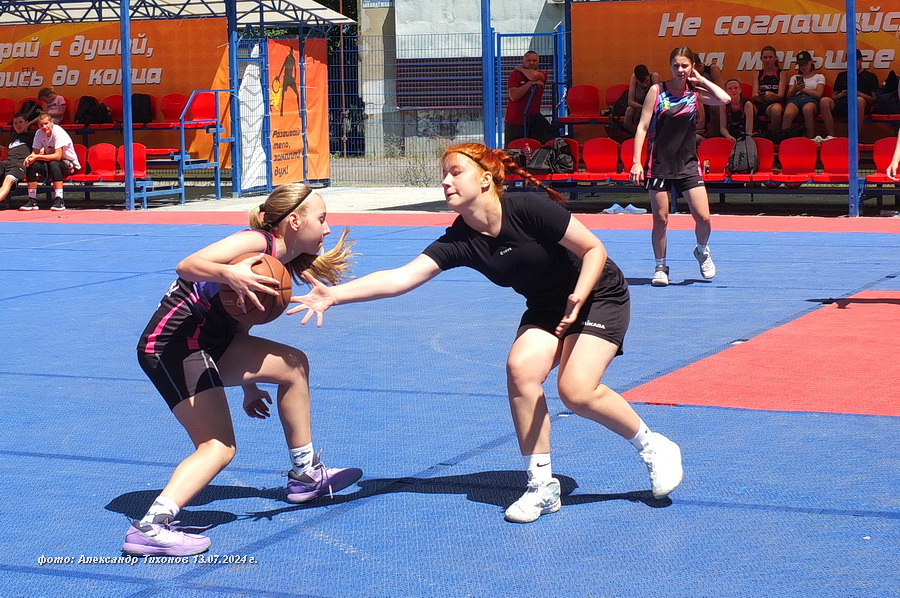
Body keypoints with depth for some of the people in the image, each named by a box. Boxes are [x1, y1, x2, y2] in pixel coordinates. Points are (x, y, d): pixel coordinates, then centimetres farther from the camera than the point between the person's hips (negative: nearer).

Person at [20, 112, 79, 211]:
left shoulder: (58, 132, -22)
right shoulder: (39, 133, -3)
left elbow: (58, 156, -30)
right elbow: (35, 152, -3)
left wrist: (37, 157, -34)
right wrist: (29, 158, -27)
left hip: (69, 164, -6)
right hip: (50, 165, 6)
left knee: (53, 164, -37)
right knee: (31, 165, -18)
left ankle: (59, 200, -38)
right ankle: (32, 201, -13)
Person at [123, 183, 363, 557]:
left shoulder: (281, 266, 14)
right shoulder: (257, 243, -14)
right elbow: (187, 266, -27)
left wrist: (249, 387, 26)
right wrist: (229, 274, -47)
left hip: (209, 342, 10)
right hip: (172, 344, -10)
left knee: (293, 364, 16)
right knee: (219, 448, -15)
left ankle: (305, 474, 25)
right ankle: (150, 527, -24)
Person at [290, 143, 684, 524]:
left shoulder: (528, 209, -27)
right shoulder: (460, 241, -13)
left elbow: (594, 249, -18)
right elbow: (400, 278, -24)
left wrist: (578, 297, -32)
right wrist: (334, 295, -35)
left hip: (600, 295, -5)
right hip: (546, 309, 5)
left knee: (576, 391, -22)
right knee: (521, 368, -21)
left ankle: (653, 447, 5)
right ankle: (542, 486, -8)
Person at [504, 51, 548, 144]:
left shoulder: (542, 75, 8)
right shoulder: (515, 75, 2)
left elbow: (534, 76, -17)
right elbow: (513, 96, -12)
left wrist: (520, 68, 0)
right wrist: (531, 83, -15)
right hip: (514, 123, -1)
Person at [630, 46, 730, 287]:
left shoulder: (696, 93, 2)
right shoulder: (657, 91, -2)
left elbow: (724, 99, -17)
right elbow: (642, 127, -3)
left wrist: (701, 79, -6)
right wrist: (636, 162, -10)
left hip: (688, 163, 1)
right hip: (659, 163, -1)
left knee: (703, 217, -6)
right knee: (660, 219, 2)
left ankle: (702, 251, 24)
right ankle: (660, 267, 19)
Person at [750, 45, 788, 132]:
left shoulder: (781, 73, 10)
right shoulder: (758, 74, 19)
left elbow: (780, 95, -2)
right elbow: (754, 95, 7)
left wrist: (772, 96, -27)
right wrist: (756, 96, -20)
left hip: (775, 103, -2)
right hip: (759, 104, 2)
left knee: (776, 109, -39)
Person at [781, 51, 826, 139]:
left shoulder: (819, 77, 23)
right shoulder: (795, 78, 32)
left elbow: (818, 94, 7)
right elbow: (788, 96, 19)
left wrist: (803, 89, 6)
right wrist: (795, 89, -2)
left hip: (811, 99, -2)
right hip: (795, 98, 2)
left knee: (808, 109, -43)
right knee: (788, 114, -38)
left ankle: (810, 139, -41)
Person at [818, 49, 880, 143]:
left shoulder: (870, 76, 19)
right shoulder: (842, 76, 30)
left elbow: (875, 99, 9)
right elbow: (833, 97, 24)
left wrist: (859, 94, -7)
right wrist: (840, 95, 1)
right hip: (841, 104, 3)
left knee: (859, 100, -41)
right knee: (824, 101, -29)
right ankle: (830, 136, -34)